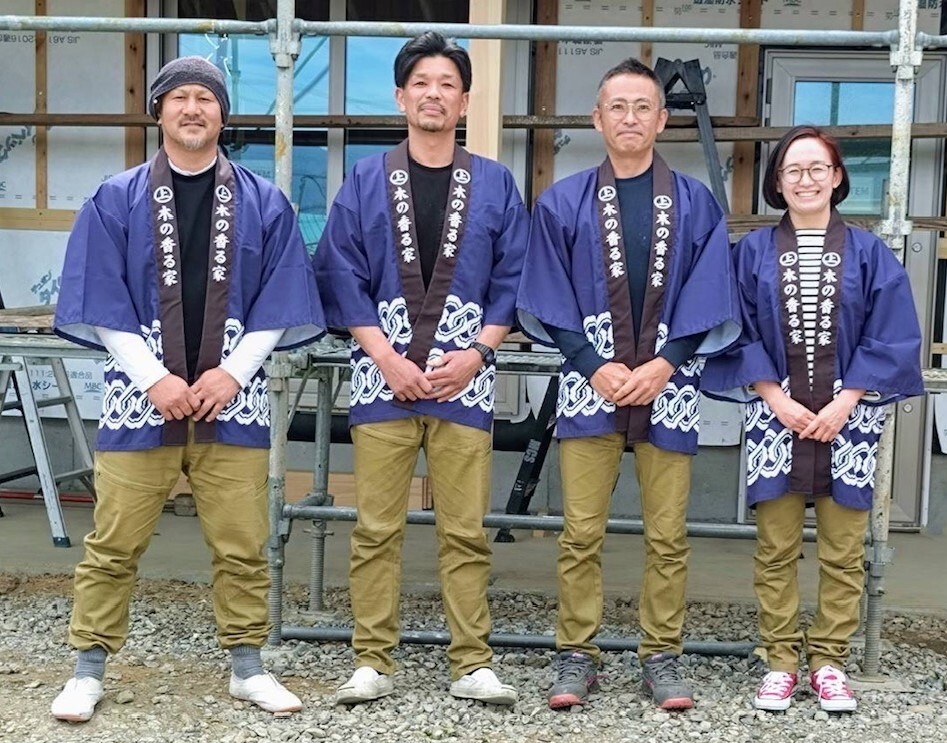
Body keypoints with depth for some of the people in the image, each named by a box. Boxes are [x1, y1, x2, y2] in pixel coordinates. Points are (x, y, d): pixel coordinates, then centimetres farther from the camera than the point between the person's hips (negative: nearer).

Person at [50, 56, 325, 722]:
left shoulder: (264, 204, 6)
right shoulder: (116, 201, 4)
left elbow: (277, 302, 3)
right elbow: (101, 302, -1)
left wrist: (232, 372, -9)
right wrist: (155, 378, -11)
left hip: (233, 399, 1)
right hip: (142, 397, 0)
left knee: (242, 545, 6)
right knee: (114, 546, 3)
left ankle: (247, 667, 20)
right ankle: (89, 671, 16)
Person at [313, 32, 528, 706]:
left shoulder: (495, 185, 8)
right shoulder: (365, 182, 7)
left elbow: (513, 282, 6)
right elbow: (341, 278, 2)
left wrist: (475, 353, -7)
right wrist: (387, 358, -8)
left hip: (465, 381, 0)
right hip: (384, 378, 0)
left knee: (466, 530, 3)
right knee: (376, 530, 2)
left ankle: (472, 664, 11)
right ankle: (373, 663, 11)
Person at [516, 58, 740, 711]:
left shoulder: (696, 204, 5)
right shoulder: (563, 202, 4)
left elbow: (706, 301, 2)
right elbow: (549, 302, 2)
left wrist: (663, 366, -10)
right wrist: (595, 366, -9)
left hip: (669, 389, 1)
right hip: (589, 386, 0)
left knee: (668, 535, 4)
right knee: (582, 533, 1)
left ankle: (662, 657, 16)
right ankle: (577, 656, 13)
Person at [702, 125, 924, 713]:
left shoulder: (869, 255, 5)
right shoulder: (754, 252, 5)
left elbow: (890, 339, 0)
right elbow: (739, 334, 2)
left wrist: (844, 404, -9)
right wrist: (777, 399, -9)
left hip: (847, 419, 0)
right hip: (776, 417, 0)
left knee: (843, 553, 3)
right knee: (776, 550, 3)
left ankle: (830, 663, 13)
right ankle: (781, 662, 12)